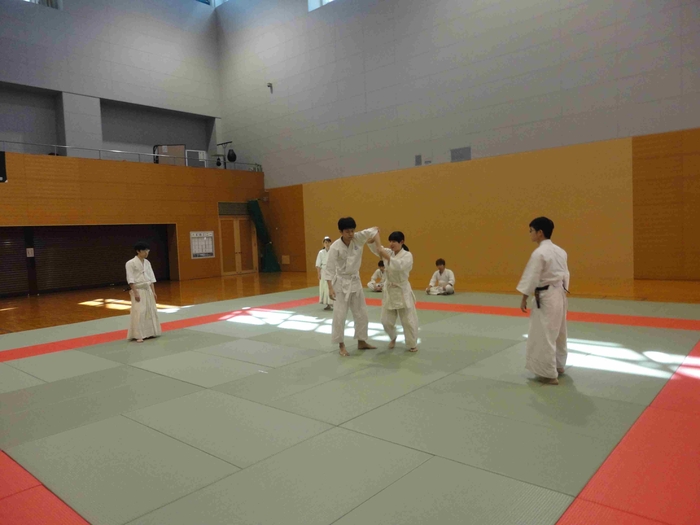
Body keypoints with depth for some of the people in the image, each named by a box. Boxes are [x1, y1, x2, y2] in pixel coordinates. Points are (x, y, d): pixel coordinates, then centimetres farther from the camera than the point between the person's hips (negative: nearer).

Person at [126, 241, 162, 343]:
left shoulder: (147, 262, 9)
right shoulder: (131, 263, -11)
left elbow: (151, 278, 10)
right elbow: (130, 279, -14)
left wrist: (153, 292, 7)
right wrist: (135, 293, -19)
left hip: (147, 290, 7)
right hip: (138, 290, -7)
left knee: (151, 311, 9)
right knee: (139, 312, -12)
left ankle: (150, 332, 21)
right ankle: (138, 335, -6)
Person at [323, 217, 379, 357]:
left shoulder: (359, 238, -10)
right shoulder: (335, 247, -20)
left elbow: (375, 230, 4)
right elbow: (329, 268, -17)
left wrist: (374, 239, -10)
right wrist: (330, 288, -21)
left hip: (355, 281, 5)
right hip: (341, 283, -5)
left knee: (361, 314, 12)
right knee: (340, 315, -5)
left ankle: (361, 342, 28)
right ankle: (341, 345, 11)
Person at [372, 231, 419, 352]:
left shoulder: (407, 255, -12)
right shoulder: (389, 252, 5)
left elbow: (400, 266, -31)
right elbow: (376, 248, -3)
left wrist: (387, 257, -40)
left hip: (402, 291, -5)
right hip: (389, 290, 5)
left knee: (408, 321, 3)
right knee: (386, 320, 9)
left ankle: (412, 344, 23)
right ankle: (393, 338, 38)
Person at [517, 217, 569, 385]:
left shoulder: (539, 253, -18)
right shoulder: (560, 251, 8)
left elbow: (531, 278, -17)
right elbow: (565, 274, 14)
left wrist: (524, 299, -9)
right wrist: (562, 292, 22)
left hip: (546, 297, -9)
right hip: (559, 294, 9)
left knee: (544, 335, -1)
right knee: (558, 332, 20)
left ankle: (549, 374, 6)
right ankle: (558, 366, 35)